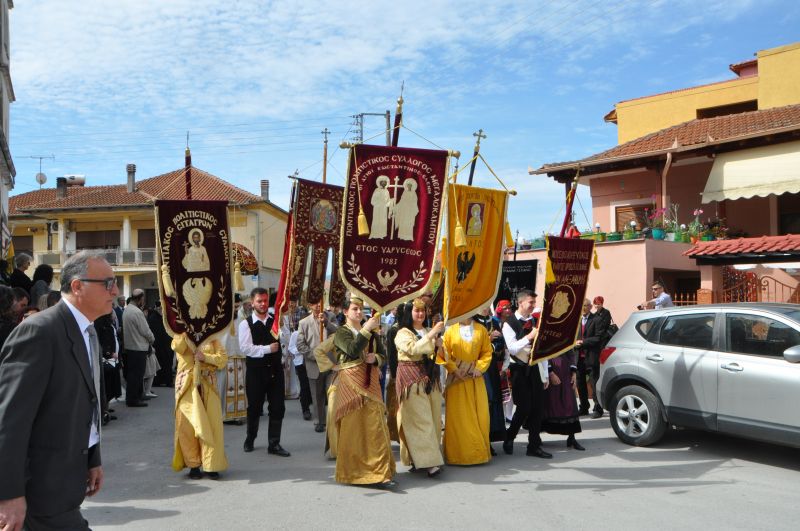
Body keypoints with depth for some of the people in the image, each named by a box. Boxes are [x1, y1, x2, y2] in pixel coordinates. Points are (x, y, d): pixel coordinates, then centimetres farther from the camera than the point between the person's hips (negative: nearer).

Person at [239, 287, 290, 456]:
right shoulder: (246, 324, -6)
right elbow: (245, 348, -15)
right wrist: (268, 349, -16)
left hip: (275, 368, 3)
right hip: (256, 370, -2)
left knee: (278, 407, 2)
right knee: (254, 407, 11)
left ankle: (274, 444, 12)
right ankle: (250, 440, 34)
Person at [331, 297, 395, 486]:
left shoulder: (372, 333, 15)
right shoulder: (341, 332, 0)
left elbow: (383, 355, 15)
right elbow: (352, 350, -18)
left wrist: (375, 358, -6)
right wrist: (367, 329, -20)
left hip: (370, 383, 4)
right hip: (350, 384, -3)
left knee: (375, 425, -4)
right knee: (352, 427, 0)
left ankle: (380, 471, -2)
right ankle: (351, 471, 11)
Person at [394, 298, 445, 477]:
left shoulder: (428, 332, 17)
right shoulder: (403, 333, -1)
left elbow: (437, 356, 20)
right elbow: (413, 349, -20)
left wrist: (439, 345, -1)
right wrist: (432, 334, -22)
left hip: (430, 378, 7)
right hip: (412, 379, -6)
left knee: (433, 417, 4)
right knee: (420, 419, -11)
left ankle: (418, 458, 15)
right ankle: (429, 462, -13)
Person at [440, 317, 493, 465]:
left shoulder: (481, 330, 5)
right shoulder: (451, 330, 3)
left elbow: (487, 352, 5)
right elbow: (445, 354, 0)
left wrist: (480, 368, -7)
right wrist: (454, 369, -10)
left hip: (475, 377, 1)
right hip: (456, 378, -1)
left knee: (479, 414, 1)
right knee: (457, 415, 1)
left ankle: (479, 451, 13)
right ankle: (458, 452, 9)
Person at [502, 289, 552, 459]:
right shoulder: (509, 323, -6)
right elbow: (512, 348, -16)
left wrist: (544, 375, 9)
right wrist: (529, 336, -27)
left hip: (535, 368, 5)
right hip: (520, 370, -5)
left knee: (538, 408, 4)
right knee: (524, 407, -7)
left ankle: (534, 445, 15)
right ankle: (509, 438, 16)